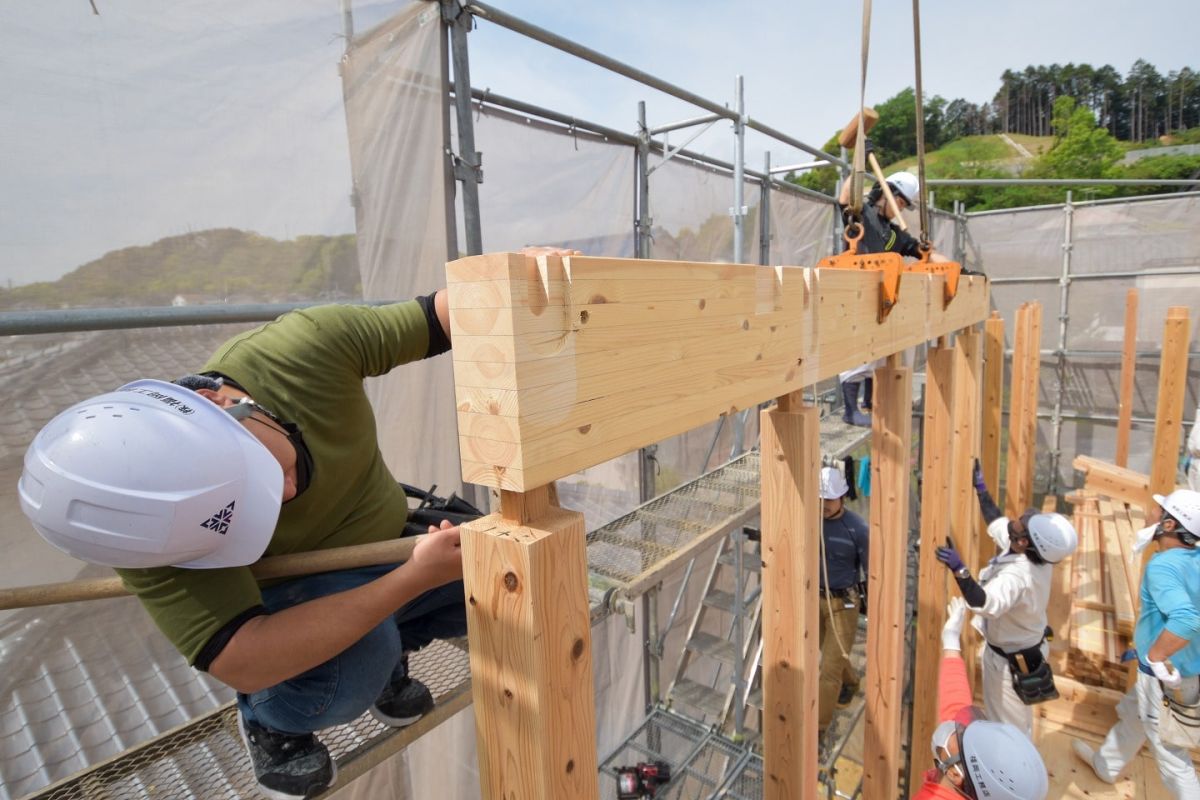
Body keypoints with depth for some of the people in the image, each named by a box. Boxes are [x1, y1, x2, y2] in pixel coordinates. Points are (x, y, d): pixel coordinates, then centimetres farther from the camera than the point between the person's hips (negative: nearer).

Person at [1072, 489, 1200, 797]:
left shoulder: (1162, 566, -28)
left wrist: (1155, 657, -29)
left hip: (1167, 676, -9)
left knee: (1169, 749, 10)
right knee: (1132, 715, 28)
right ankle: (1105, 764, 48)